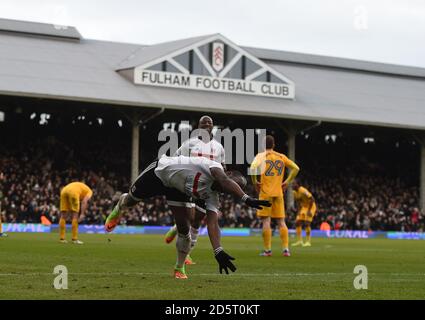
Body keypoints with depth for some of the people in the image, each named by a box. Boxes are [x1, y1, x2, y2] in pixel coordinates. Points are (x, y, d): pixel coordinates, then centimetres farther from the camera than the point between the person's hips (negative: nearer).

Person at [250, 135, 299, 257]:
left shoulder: (261, 155, -2)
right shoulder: (281, 157, 10)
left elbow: (253, 167, -20)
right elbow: (296, 168, 9)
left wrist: (255, 182, -7)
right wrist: (287, 182, 12)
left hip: (265, 192, -3)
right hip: (278, 193, 3)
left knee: (266, 221, -1)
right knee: (281, 222, 7)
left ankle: (267, 250, -3)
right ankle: (285, 249, 0)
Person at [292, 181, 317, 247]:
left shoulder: (303, 191, -26)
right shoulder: (294, 193, 0)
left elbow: (312, 199, -26)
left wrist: (309, 210, -26)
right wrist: (299, 211, 8)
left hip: (310, 207, -9)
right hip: (303, 207, 9)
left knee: (307, 223, -18)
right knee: (297, 223, 1)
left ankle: (308, 242, -13)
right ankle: (299, 241, 7)